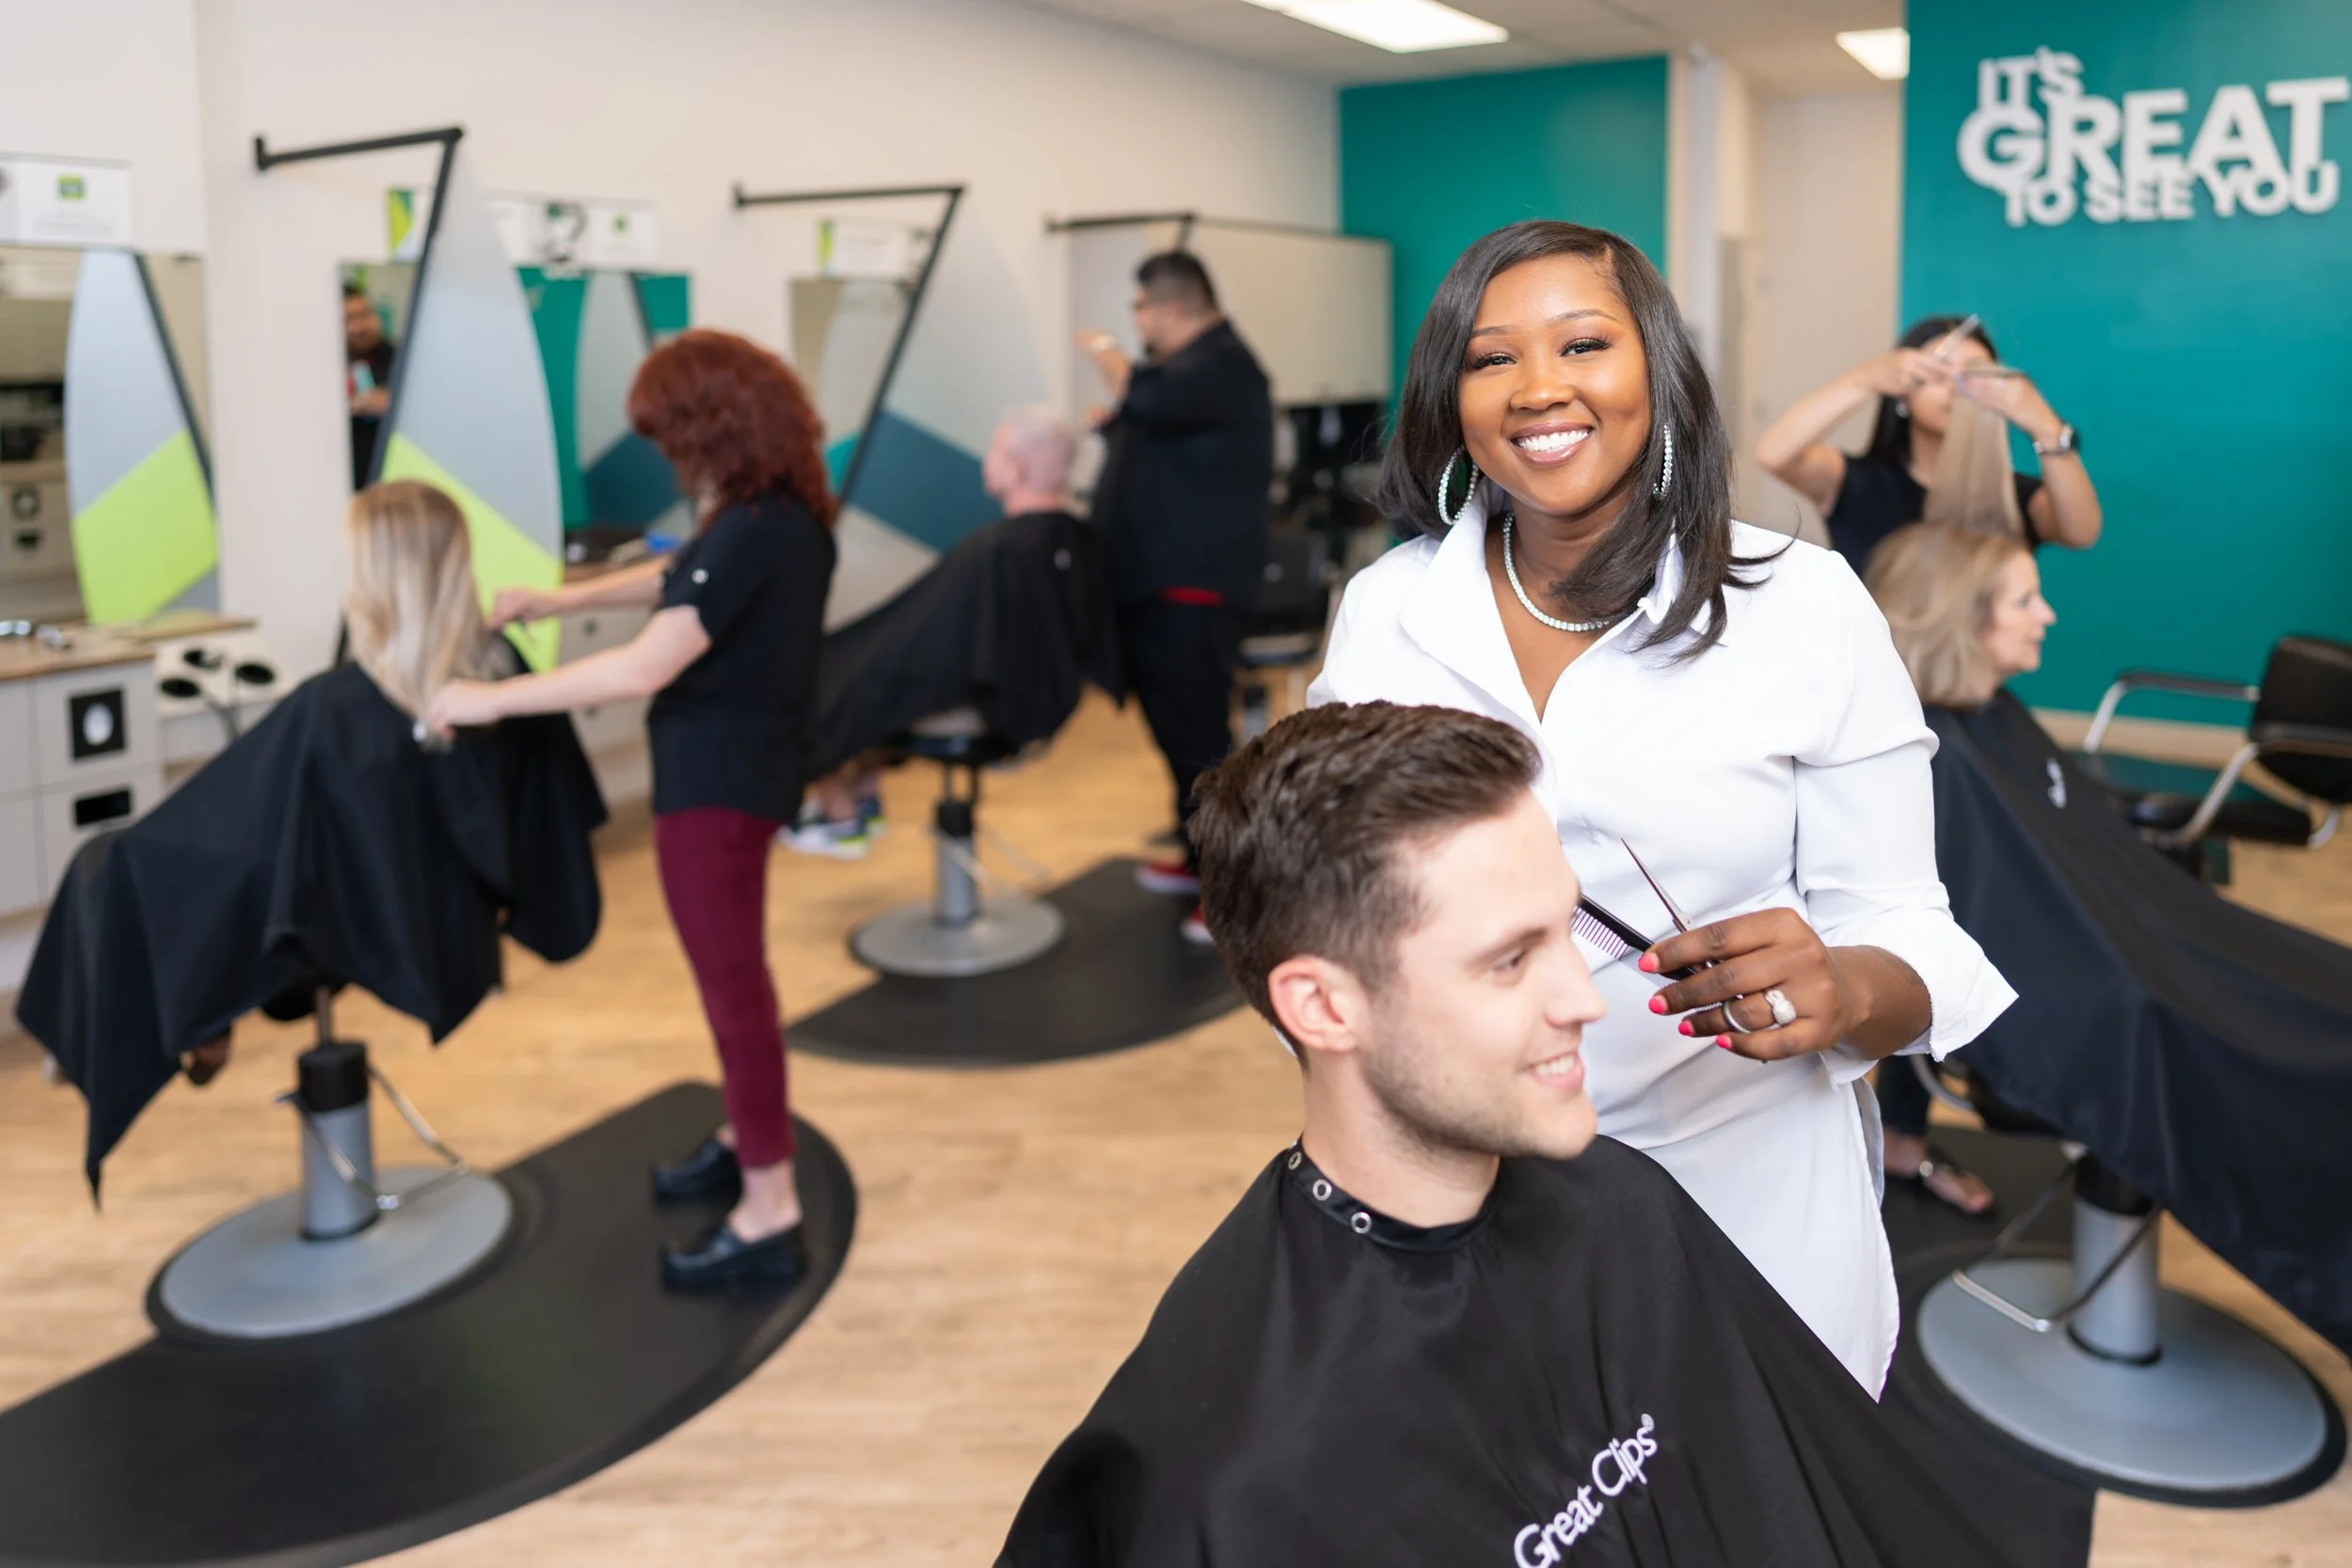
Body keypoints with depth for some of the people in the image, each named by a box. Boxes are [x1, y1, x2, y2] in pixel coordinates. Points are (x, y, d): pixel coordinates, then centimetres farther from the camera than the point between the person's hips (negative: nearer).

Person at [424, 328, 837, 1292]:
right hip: (741, 763, 10)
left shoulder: (751, 532, -26)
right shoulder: (780, 511, 6)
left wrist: (492, 700, -25)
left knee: (732, 980, -3)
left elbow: (643, 669, -32)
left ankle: (771, 1217, 5)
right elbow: (682, 582, 22)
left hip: (718, 778, -10)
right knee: (732, 969, 23)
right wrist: (562, 599, 14)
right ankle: (745, 1139, 39)